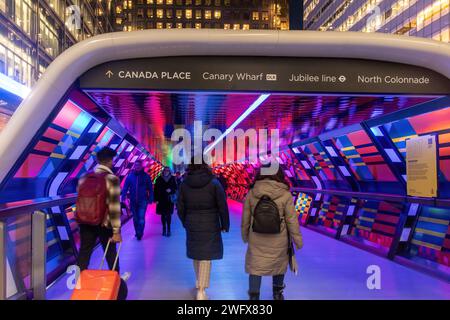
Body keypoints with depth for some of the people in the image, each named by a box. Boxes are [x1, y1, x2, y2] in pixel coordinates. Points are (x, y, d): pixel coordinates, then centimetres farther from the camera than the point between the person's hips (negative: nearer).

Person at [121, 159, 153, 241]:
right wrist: (123, 197, -11)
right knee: (135, 218, 13)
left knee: (141, 218, -9)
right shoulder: (130, 176, 0)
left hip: (143, 201, -2)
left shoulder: (146, 176, -3)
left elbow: (150, 188, 0)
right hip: (133, 201, 3)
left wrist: (150, 199, -3)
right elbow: (125, 187, 0)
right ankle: (138, 232, 28)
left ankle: (139, 234, -1)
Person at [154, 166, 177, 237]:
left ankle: (168, 229, 5)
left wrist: (171, 190, -14)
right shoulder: (159, 179, -1)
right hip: (161, 200, 0)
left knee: (169, 214, 0)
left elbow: (175, 188, 7)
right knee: (163, 214, 6)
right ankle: (164, 229, 15)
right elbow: (156, 189, -1)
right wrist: (156, 199, -6)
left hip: (169, 200, 0)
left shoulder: (172, 179, 1)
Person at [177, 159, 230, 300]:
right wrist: (225, 225, 4)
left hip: (192, 225, 3)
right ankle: (201, 291, -1)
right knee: (206, 256, 1)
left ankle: (199, 281, 39)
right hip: (210, 226, -3)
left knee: (196, 253, 20)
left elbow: (180, 208, 4)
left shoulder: (184, 184, -2)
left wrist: (185, 222, 19)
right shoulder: (214, 183, -10)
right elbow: (223, 207, -8)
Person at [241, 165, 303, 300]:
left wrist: (245, 236, 16)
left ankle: (254, 296, 14)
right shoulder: (285, 195, -15)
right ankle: (277, 294, 40)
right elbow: (292, 220, -10)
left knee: (255, 267, 13)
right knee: (279, 264, 22)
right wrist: (298, 240, 2)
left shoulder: (251, 193, -8)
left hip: (256, 240, 0)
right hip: (278, 240, 0)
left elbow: (245, 218, 1)